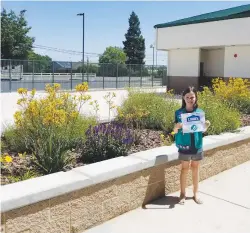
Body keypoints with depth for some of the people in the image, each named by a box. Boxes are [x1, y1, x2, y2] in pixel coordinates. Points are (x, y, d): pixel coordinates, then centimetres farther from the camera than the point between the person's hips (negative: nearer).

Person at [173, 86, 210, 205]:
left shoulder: (200, 112, 0)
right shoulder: (179, 113, -6)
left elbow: (202, 130, 6)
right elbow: (175, 131, -4)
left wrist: (207, 125, -15)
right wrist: (177, 126, -25)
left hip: (197, 145, 2)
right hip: (184, 145, -2)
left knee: (195, 169, 13)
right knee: (184, 169, 8)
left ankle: (195, 194, 28)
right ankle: (182, 194, 23)